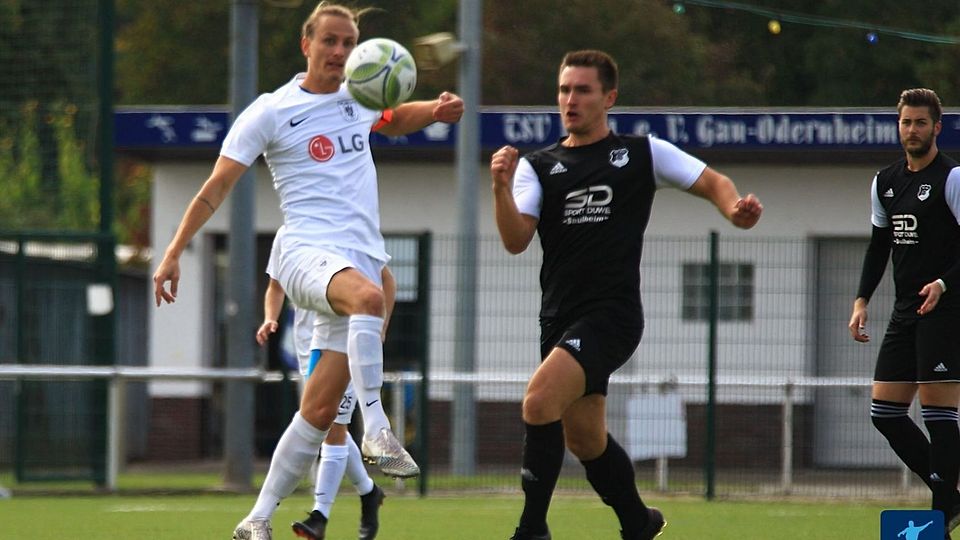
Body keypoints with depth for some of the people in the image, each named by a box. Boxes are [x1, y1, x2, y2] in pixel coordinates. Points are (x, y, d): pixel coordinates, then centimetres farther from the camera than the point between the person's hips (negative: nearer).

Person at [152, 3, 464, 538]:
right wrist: (174, 253, -3)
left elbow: (393, 120, 40)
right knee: (368, 294, -40)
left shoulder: (360, 96, 15)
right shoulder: (270, 112, 0)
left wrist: (436, 111, 19)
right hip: (307, 252, -5)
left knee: (320, 408, -3)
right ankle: (377, 430, -41)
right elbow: (218, 187, 2)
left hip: (363, 261, 5)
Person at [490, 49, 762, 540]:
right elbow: (516, 240, -2)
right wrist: (501, 188, -20)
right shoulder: (537, 166, 11)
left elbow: (712, 182, 13)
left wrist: (735, 208, -9)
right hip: (560, 317, 5)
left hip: (612, 313, -5)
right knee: (584, 440, 11)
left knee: (539, 399, -24)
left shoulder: (643, 153, 6)